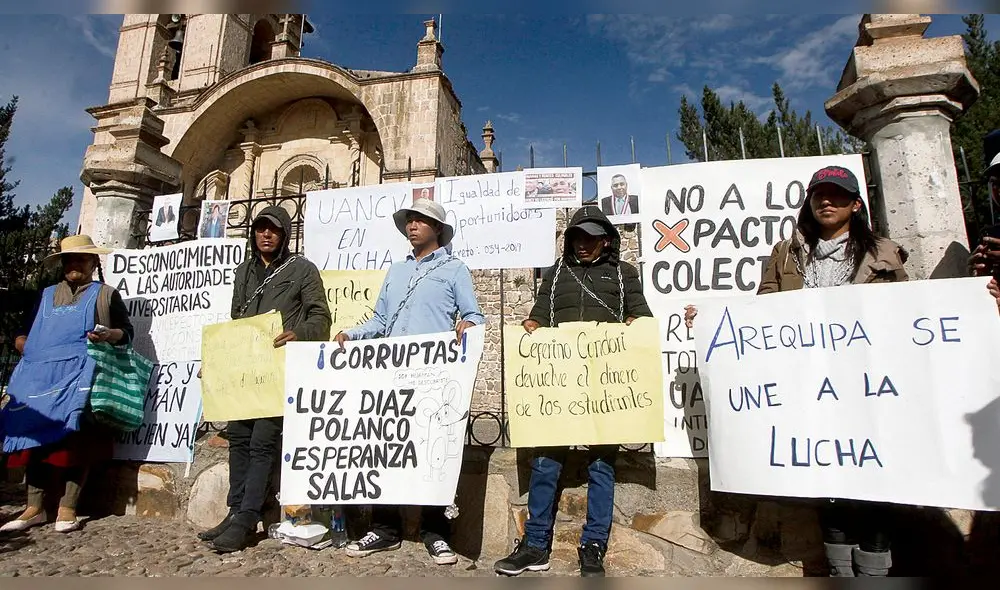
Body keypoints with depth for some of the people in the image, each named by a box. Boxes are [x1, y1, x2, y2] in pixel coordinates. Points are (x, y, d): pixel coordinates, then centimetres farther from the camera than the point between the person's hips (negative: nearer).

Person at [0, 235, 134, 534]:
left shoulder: (105, 294, 11)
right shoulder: (47, 295, 23)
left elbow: (127, 331, 7)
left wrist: (109, 335, -14)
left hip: (80, 377, -4)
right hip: (39, 377, 4)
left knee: (75, 439, -6)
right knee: (35, 437, 0)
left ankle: (67, 508, -1)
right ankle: (35, 508, 7)